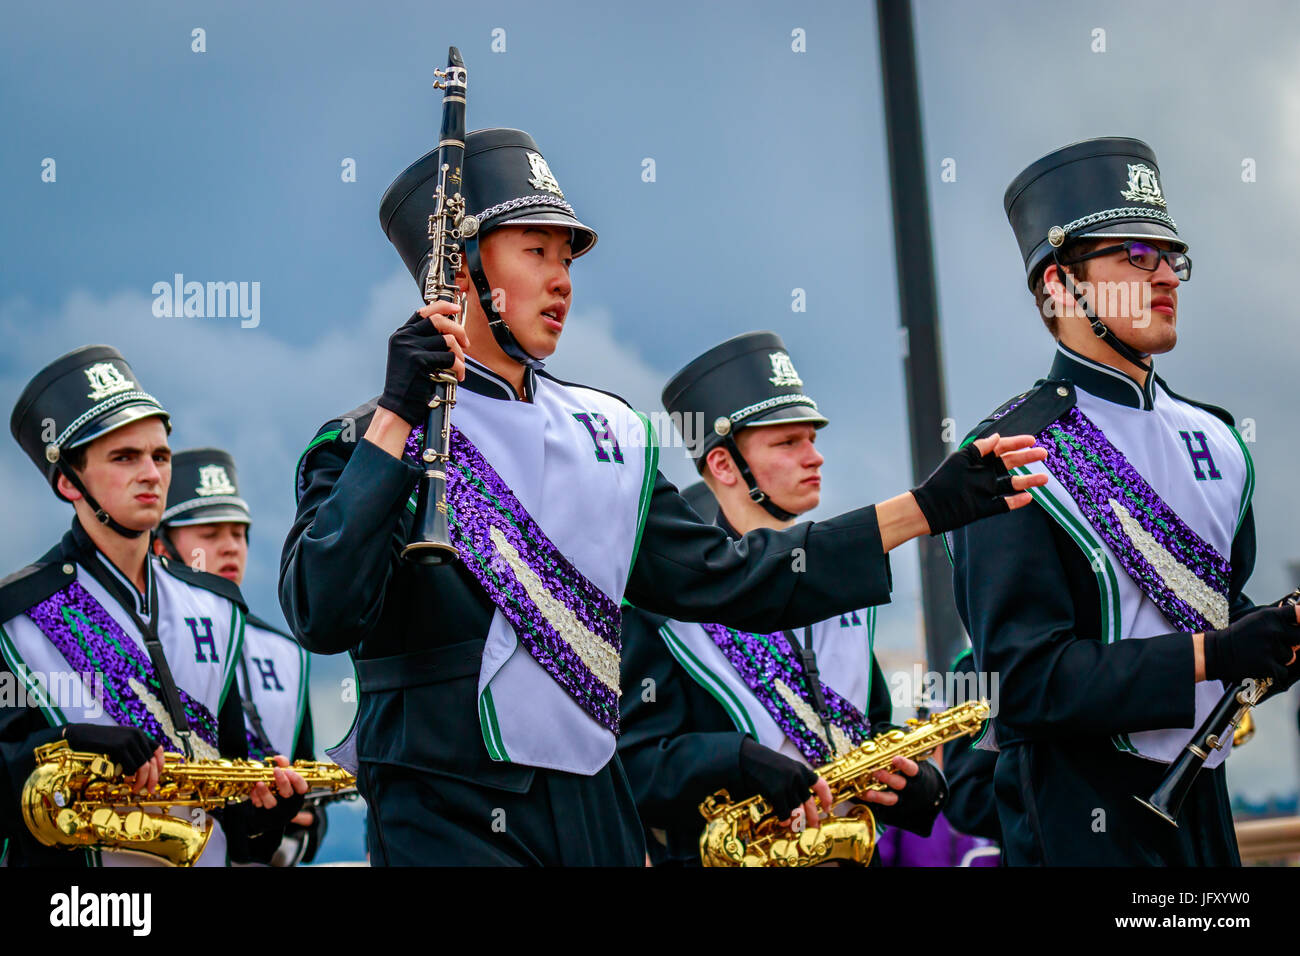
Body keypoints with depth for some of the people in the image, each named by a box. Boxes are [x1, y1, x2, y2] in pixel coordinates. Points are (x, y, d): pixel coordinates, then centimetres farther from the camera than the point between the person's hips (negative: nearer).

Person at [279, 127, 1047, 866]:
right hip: (450, 819, -5)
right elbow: (321, 616, -20)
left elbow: (725, 577, 13)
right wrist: (395, 419, -24)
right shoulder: (369, 440, -6)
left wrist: (928, 507, 11)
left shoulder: (607, 432, 12)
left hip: (599, 813, 6)